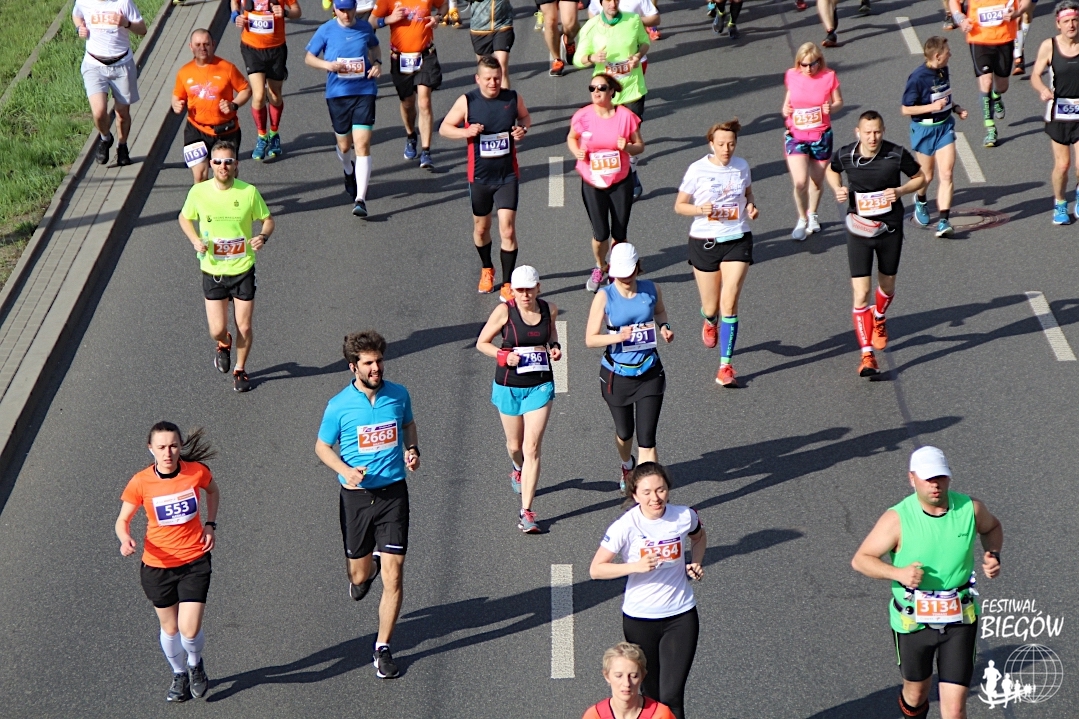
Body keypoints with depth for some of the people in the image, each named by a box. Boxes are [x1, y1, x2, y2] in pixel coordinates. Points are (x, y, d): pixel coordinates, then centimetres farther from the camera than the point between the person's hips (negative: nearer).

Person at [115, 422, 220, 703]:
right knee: (169, 629, 15)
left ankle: (195, 664, 27)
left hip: (194, 562, 0)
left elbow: (213, 491, 12)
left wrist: (210, 524, 1)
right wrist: (125, 539, -28)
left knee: (189, 631, -8)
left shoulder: (197, 471, -12)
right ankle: (179, 674, 44)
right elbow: (122, 521, -6)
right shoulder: (141, 483, -16)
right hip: (157, 565, 0)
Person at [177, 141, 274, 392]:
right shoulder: (199, 192, -8)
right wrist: (195, 240, -8)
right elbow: (184, 218, 10)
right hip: (213, 271, 0)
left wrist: (263, 236, -18)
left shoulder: (249, 192, -10)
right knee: (217, 330, -3)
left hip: (243, 270, 0)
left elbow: (267, 219, 4)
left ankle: (240, 369, 31)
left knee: (244, 328, 4)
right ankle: (224, 344, 35)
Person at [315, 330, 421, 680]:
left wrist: (412, 450, -1)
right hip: (356, 495, -1)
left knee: (393, 578, -5)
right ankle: (369, 566, 50)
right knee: (359, 576, 11)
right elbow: (322, 446, 3)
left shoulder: (398, 395, -1)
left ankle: (383, 649, 9)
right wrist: (345, 470, -15)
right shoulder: (339, 406, -9)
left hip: (393, 493, 1)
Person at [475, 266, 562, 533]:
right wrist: (503, 355, -19)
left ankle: (526, 511, -9)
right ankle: (519, 471, 55)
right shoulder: (504, 311, -11)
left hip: (540, 385, 0)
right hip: (509, 386, 0)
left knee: (532, 448, -9)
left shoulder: (549, 310, -2)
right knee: (515, 445, 17)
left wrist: (555, 348, 0)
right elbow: (482, 343, -2)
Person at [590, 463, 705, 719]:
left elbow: (699, 537, 18)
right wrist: (636, 566, -25)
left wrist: (695, 563, -1)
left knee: (671, 697, -10)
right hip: (640, 619, -1)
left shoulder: (685, 517, -7)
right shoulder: (625, 526, -16)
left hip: (681, 616, 1)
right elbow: (596, 569, -12)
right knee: (651, 695, 13)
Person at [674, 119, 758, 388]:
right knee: (711, 307, 10)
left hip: (737, 241, 1)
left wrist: (751, 207, -2)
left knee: (729, 304, -11)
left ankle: (725, 367, -7)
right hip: (704, 242, -1)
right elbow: (679, 205, -2)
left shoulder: (742, 166, 1)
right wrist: (701, 209, -22)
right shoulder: (697, 170, -9)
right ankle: (710, 322, 50)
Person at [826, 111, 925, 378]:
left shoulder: (897, 155, -14)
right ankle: (867, 355, -7)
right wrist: (838, 189, -7)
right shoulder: (845, 156, -10)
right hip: (859, 229, -1)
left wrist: (900, 191, -17)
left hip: (890, 229, 1)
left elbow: (920, 178, 1)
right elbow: (832, 170, 13)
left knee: (887, 286, 20)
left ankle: (878, 319, 55)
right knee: (861, 293, -10)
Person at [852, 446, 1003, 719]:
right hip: (913, 620, 0)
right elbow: (861, 559, -12)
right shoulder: (897, 519, -18)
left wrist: (993, 555, -6)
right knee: (916, 690, 23)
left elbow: (992, 527, 15)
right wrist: (898, 573, -28)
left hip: (959, 619, 1)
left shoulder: (970, 508, -10)